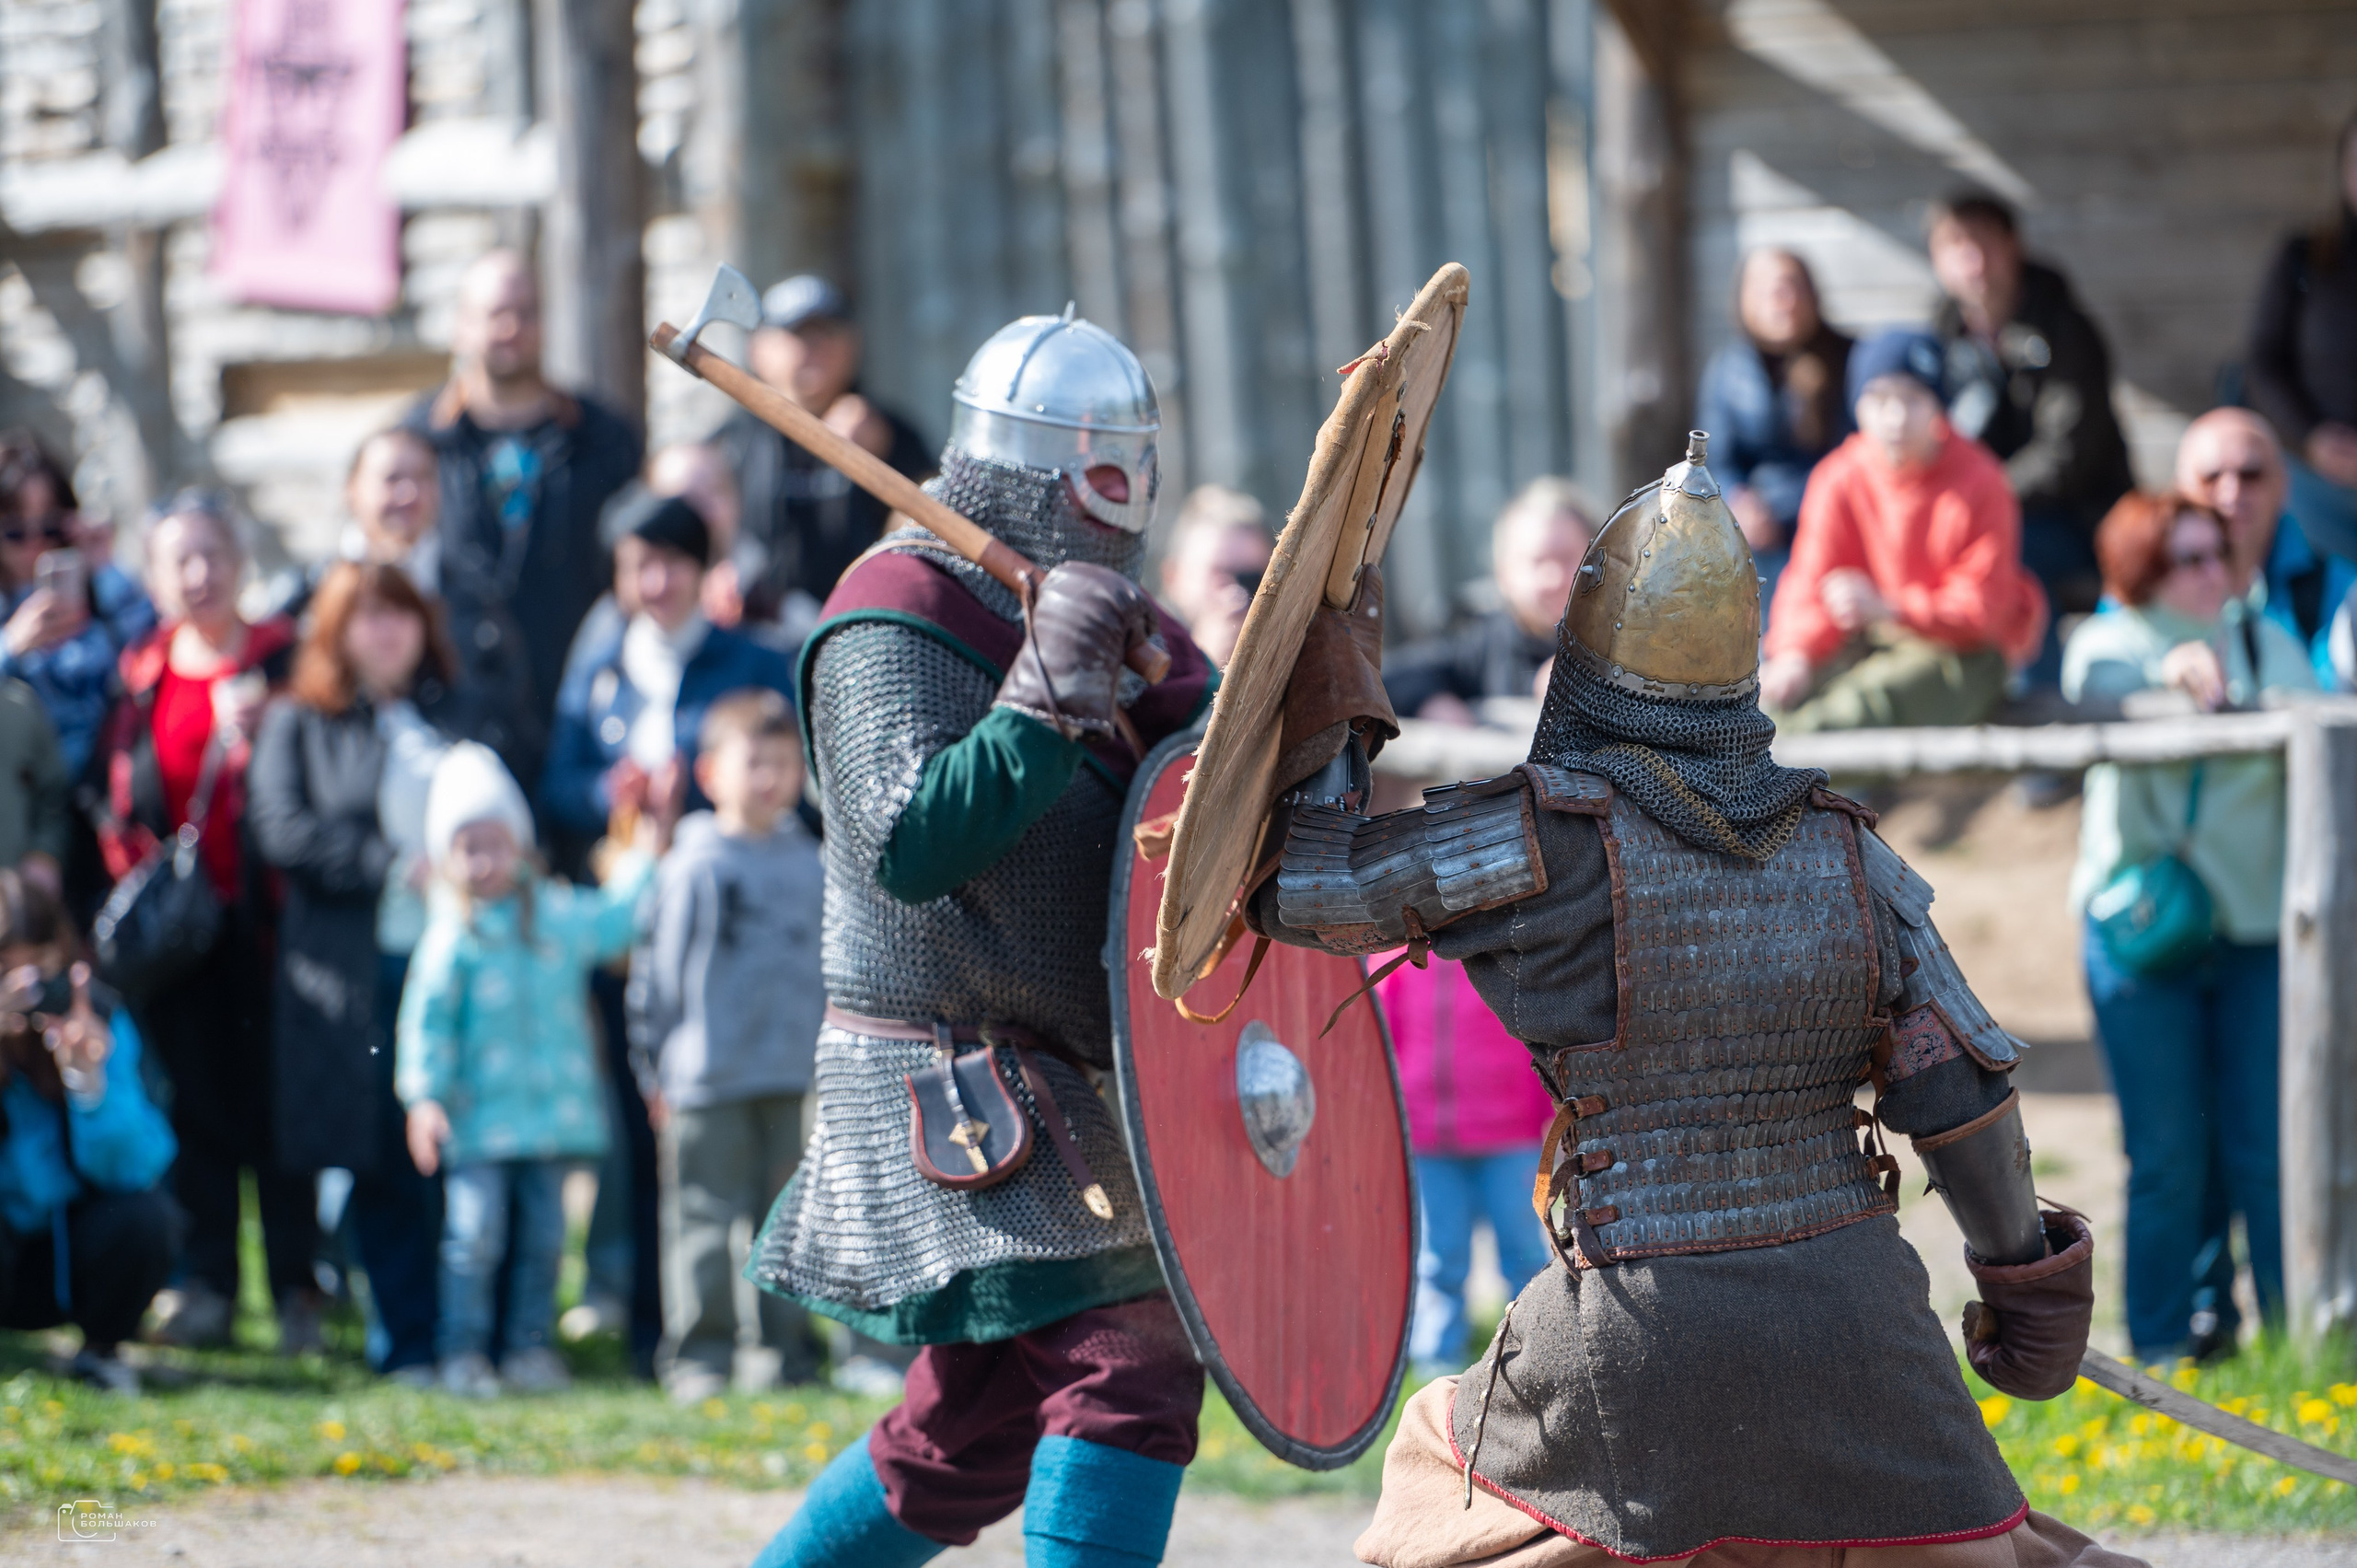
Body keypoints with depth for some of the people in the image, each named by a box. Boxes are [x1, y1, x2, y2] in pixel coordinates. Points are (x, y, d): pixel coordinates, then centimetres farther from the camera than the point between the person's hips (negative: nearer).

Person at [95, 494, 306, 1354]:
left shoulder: (284, 662, 2)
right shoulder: (139, 674, 13)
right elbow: (117, 793, 13)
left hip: (259, 920, -3)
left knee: (277, 1106, -3)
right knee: (194, 1100, 4)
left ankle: (300, 1286, 2)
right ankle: (202, 1284, 10)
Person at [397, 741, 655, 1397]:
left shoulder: (558, 916, 6)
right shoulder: (451, 937, -6)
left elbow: (614, 922, 19)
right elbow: (426, 1018, -7)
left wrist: (643, 854, 11)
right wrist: (424, 1096, -14)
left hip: (551, 1113, 4)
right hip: (479, 1115, -4)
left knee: (543, 1234, 8)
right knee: (475, 1233, -7)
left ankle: (529, 1345, 17)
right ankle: (464, 1352, 0)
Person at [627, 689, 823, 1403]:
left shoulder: (810, 865, 10)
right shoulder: (694, 868, -3)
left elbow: (833, 967, 18)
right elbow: (657, 971, -1)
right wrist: (654, 1068, -2)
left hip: (793, 1079, 4)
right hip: (708, 1078, -4)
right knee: (706, 1221, -3)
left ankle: (776, 1346, 15)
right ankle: (699, 1352, 2)